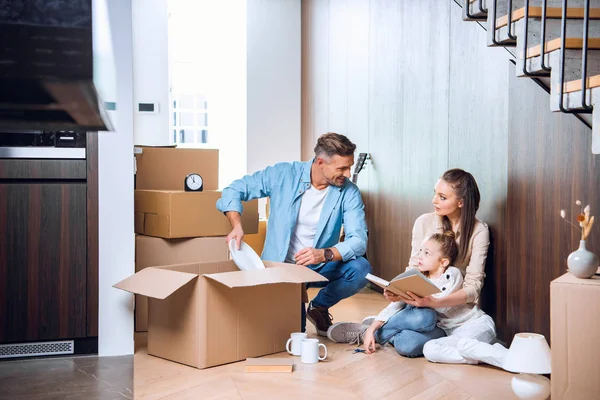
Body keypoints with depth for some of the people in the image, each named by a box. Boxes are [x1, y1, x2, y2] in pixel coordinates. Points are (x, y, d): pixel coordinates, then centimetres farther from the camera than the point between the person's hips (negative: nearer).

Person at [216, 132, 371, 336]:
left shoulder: (349, 193, -11)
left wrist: (325, 254, -40)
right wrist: (237, 226, -21)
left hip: (320, 267, 2)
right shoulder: (283, 174, -11)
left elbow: (359, 240, -21)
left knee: (361, 268, -28)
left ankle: (319, 306, 2)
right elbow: (235, 190, -4)